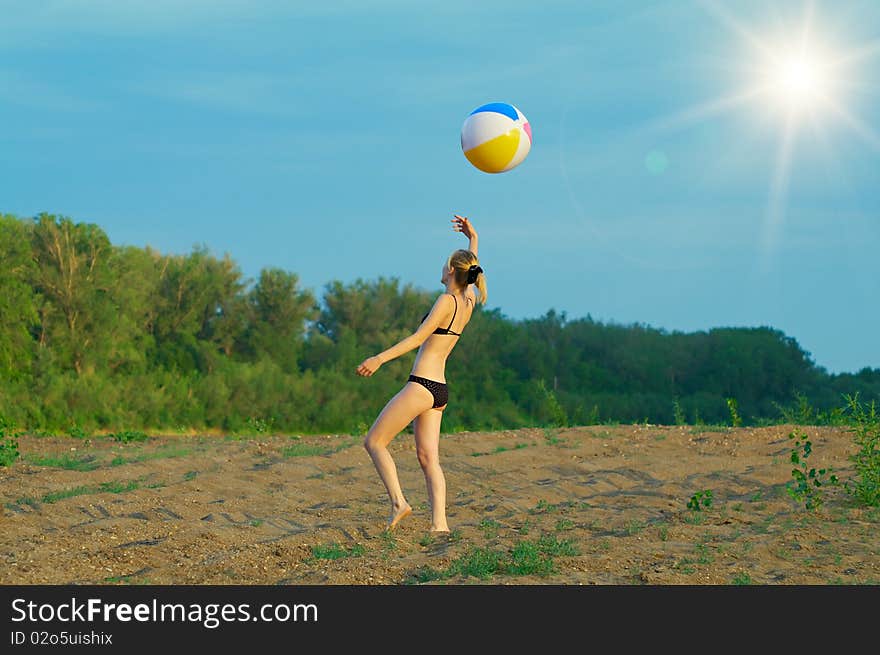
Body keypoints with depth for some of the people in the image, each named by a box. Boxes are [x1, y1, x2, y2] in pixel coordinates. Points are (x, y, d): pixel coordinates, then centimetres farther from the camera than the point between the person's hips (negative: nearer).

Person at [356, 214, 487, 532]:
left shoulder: (446, 300, -13)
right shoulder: (469, 302, 10)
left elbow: (418, 338, -21)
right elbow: (472, 271, 31)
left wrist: (380, 358, -25)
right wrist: (473, 238, 39)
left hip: (422, 386, -9)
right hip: (439, 390, 9)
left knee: (374, 441, 1)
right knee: (429, 458, 4)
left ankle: (398, 502, -7)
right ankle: (439, 524, -6)